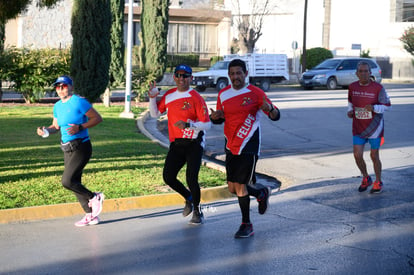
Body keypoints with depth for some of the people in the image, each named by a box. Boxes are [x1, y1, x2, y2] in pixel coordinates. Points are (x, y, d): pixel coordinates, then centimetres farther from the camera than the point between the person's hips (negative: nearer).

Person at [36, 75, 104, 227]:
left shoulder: (79, 102, -11)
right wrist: (46, 130, -1)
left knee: (67, 181, -15)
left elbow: (98, 118, -11)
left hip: (81, 147, -8)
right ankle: (91, 215, 21)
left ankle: (94, 197, 6)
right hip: (67, 150, 8)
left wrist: (79, 127, -21)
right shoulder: (57, 106, 12)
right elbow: (56, 126, 20)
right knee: (75, 183, 11)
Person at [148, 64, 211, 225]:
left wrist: (188, 124, -27)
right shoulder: (169, 95, 9)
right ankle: (188, 198, 28)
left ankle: (197, 211, 11)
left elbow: (207, 124, -13)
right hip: (176, 144, 6)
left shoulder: (195, 98, -10)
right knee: (168, 177, 0)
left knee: (191, 178, -13)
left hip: (194, 143, -5)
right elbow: (155, 114, 18)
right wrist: (152, 98, 2)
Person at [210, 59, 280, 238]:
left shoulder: (255, 93, -8)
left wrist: (270, 109, -31)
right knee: (232, 188, 9)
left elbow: (276, 116, -7)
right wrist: (215, 117, -6)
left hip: (248, 147, -6)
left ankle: (246, 225, 9)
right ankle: (262, 193, 37)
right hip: (230, 147, 6)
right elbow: (220, 119, 18)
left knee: (240, 186, -8)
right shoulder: (223, 94, 7)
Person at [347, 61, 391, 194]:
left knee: (374, 156, 6)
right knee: (357, 155, -3)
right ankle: (366, 179, 23)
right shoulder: (352, 87, -1)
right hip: (358, 128, 3)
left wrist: (374, 108, -25)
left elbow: (387, 105, -7)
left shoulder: (378, 88, -12)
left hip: (374, 127, -3)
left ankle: (378, 183, 26)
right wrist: (350, 111, -1)